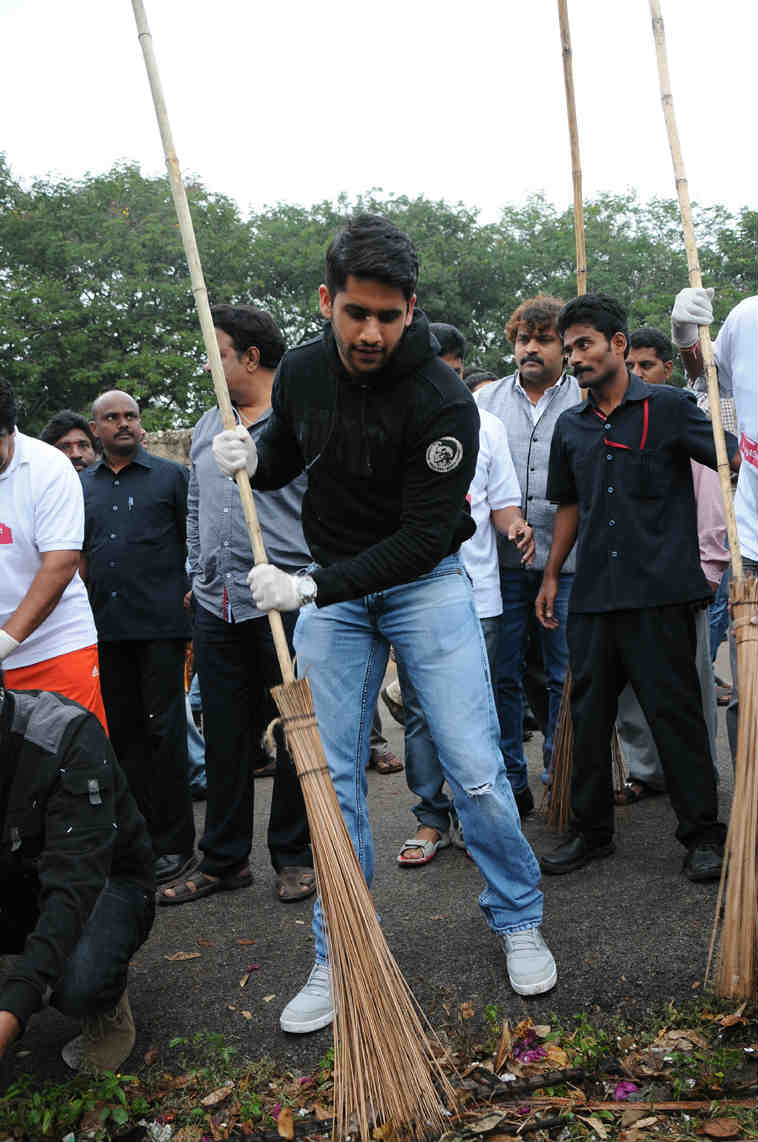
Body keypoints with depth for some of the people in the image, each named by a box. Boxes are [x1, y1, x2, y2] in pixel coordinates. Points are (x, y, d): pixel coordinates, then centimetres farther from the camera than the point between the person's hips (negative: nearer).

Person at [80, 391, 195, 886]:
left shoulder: (171, 475, 5)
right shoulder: (82, 485, 15)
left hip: (160, 623, -4)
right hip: (106, 627, 4)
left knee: (164, 730, -2)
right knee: (124, 732, 9)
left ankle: (173, 841, 6)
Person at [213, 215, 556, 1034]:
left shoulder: (443, 402, -22)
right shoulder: (301, 371, -5)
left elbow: (425, 535, -23)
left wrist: (312, 589, -30)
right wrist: (254, 458, -10)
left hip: (425, 583, -4)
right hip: (329, 588, 4)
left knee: (474, 771, -5)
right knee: (332, 779, 4)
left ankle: (518, 919, 22)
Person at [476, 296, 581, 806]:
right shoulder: (488, 399, 10)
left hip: (567, 561, -1)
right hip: (502, 559, 1)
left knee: (567, 677, 6)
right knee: (502, 674, 6)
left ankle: (561, 780, 21)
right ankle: (510, 780, 20)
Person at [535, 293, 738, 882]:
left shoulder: (669, 407, 0)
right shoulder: (571, 427, 14)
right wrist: (552, 575, 19)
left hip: (659, 593, -5)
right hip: (593, 595, 5)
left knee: (675, 712, -1)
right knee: (589, 713, 9)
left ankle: (704, 833, 13)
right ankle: (591, 829, 23)